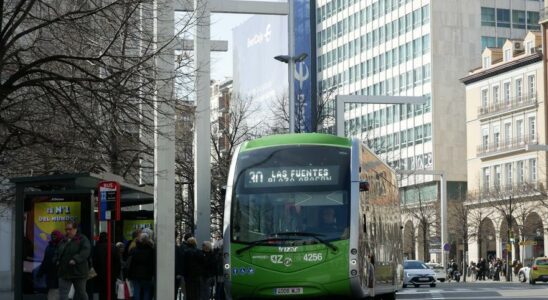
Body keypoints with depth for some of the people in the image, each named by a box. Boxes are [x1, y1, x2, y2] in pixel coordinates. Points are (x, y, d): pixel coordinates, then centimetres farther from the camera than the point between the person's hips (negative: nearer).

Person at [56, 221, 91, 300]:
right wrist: (57, 260, 6)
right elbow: (58, 252, 25)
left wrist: (76, 259, -31)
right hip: (64, 272, 5)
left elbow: (86, 252, -20)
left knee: (81, 293, 11)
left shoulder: (82, 239, -6)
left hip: (78, 272, -5)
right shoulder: (64, 240, 13)